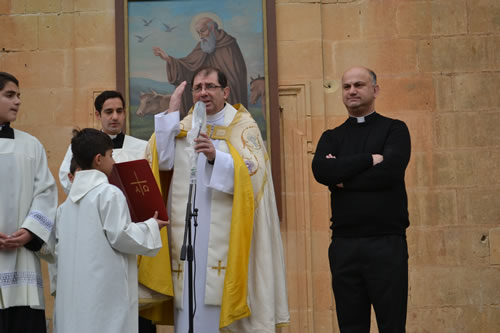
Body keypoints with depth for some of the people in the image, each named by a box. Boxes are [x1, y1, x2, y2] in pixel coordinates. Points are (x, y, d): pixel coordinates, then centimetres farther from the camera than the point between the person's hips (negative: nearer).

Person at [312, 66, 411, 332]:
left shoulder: (394, 129, 6)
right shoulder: (331, 137, 14)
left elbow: (389, 170, -12)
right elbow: (321, 170, -6)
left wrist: (342, 176, -4)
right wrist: (369, 159, -11)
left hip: (387, 242, -3)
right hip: (343, 243, 3)